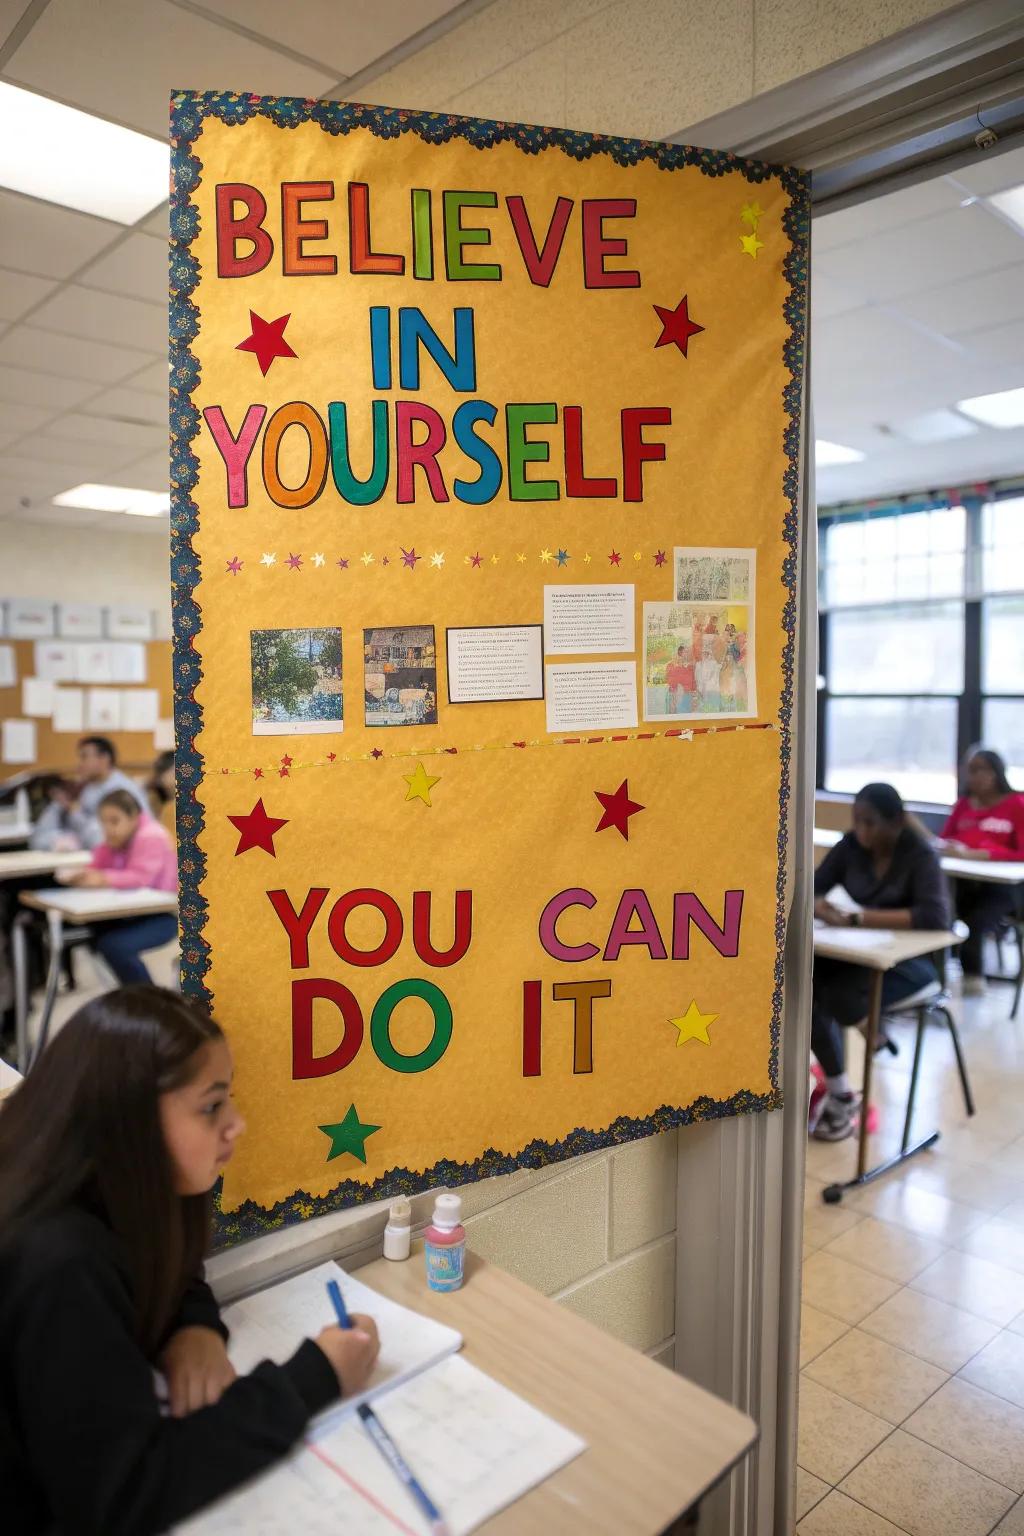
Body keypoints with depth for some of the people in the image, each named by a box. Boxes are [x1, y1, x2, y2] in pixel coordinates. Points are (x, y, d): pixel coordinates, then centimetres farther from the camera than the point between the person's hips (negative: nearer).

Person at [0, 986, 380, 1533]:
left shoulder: (107, 1197, -8)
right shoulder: (56, 1266, -31)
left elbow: (167, 1271, 10)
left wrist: (195, 1326, -11)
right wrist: (310, 1380, -25)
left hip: (69, 1491, 6)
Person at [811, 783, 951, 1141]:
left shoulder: (920, 856, -15)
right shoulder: (851, 845, -1)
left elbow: (936, 916, -30)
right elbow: (812, 887, 4)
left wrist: (857, 918, -35)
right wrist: (818, 905, -23)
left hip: (911, 958, -5)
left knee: (837, 1000, -31)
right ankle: (840, 1093, -8)